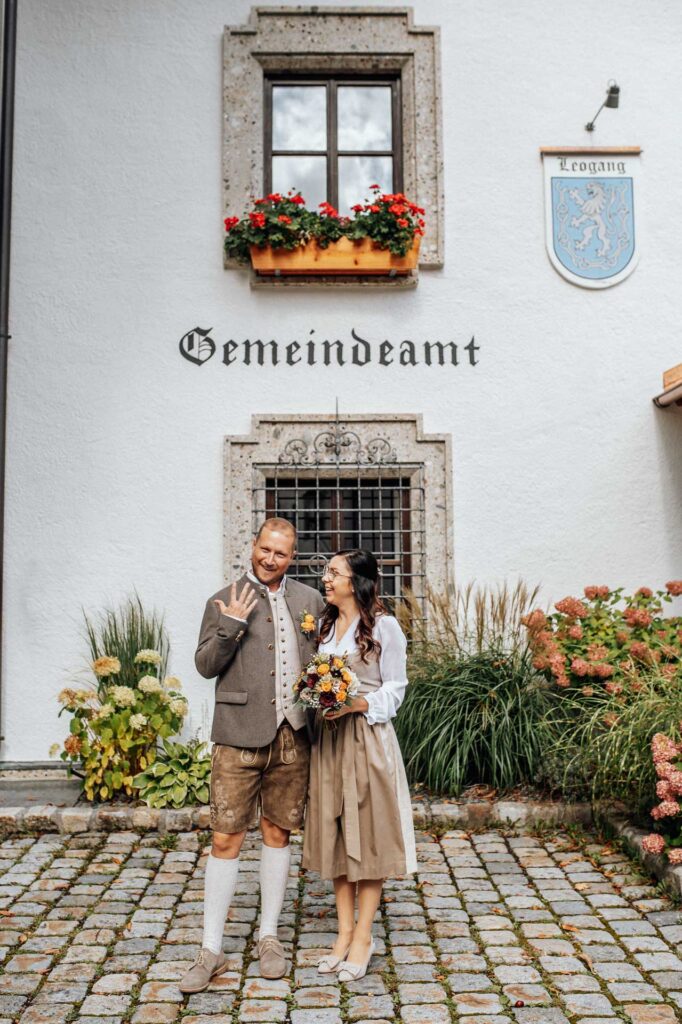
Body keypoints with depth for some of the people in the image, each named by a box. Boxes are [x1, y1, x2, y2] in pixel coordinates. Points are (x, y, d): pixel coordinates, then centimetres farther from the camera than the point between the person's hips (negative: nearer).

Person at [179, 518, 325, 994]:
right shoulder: (225, 603, 2)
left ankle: (269, 937, 28)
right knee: (226, 839, 0)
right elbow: (206, 665, 0)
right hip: (240, 736, -2)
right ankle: (212, 951, 13)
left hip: (293, 736, 3)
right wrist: (231, 626, -14)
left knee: (278, 834, 13)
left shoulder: (310, 600, 9)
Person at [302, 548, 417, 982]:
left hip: (369, 738, -6)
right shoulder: (324, 626, 12)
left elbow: (395, 690, -5)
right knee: (335, 834, 9)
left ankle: (363, 938, 11)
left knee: (368, 834, 1)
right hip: (329, 738, 6)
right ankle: (346, 932, 20)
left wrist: (357, 704, -20)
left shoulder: (384, 626, -6)